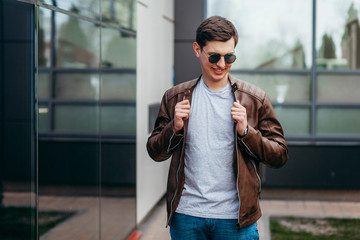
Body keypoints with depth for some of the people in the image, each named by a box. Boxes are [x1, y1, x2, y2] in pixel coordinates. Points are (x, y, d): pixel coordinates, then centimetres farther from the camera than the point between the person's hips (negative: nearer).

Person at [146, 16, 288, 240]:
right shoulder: (175, 97, 6)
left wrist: (246, 131, -14)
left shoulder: (256, 99, 1)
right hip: (186, 215, 1)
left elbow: (280, 155, 1)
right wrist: (175, 128, -9)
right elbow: (155, 152, 9)